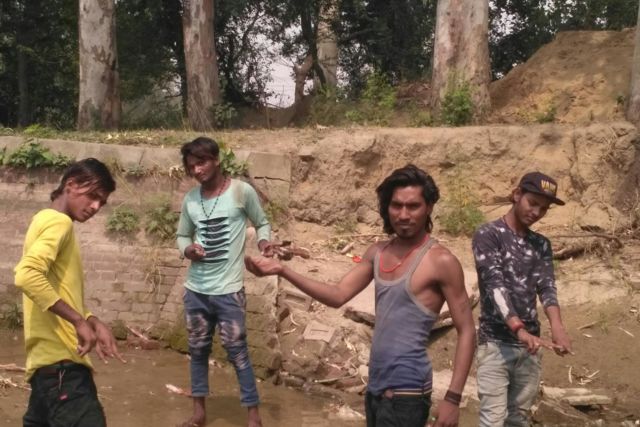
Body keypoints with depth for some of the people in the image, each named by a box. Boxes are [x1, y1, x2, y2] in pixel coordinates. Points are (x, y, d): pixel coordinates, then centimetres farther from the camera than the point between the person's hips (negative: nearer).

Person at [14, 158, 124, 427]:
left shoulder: (46, 221, 21)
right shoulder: (58, 222, -9)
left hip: (51, 359, 11)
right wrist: (80, 322, -22)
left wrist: (94, 324, 9)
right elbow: (27, 275, -26)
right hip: (60, 361, -11)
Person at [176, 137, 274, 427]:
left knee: (237, 352, 0)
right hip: (195, 289, 5)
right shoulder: (190, 199, 4)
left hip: (228, 290, -5)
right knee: (198, 349, 14)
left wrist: (264, 241, -18)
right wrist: (187, 249, -7)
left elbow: (261, 223, 3)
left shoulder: (242, 191, -8)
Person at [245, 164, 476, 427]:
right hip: (376, 387, 6)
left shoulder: (440, 261, -12)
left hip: (406, 393, -6)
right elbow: (338, 295, 5)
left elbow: (466, 332, -11)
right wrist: (282, 271, -6)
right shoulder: (377, 253, 7)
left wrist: (452, 398, -16)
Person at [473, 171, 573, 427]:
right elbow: (494, 283, -18)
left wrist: (557, 326, -23)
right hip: (495, 343, -5)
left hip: (529, 345, 5)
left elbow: (546, 286, -2)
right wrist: (519, 329, -32)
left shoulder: (541, 245, 13)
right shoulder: (488, 235, -5)